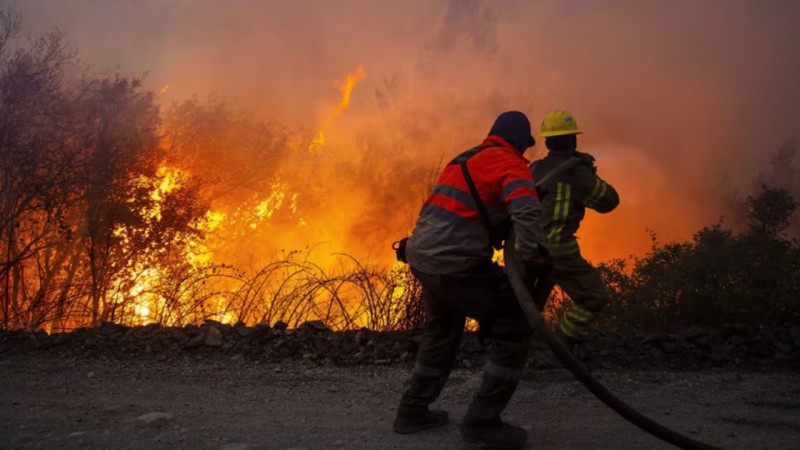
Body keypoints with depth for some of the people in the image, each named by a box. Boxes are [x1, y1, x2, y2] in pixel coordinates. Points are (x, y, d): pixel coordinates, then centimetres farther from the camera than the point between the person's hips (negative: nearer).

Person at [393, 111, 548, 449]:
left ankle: (413, 411, 34)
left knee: (442, 333, 27)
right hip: (455, 265, -9)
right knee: (513, 329, 1)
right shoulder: (510, 165, -6)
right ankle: (481, 422, 4)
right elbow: (526, 210, -26)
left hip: (423, 257, 9)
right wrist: (534, 258, -26)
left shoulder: (466, 159, 21)